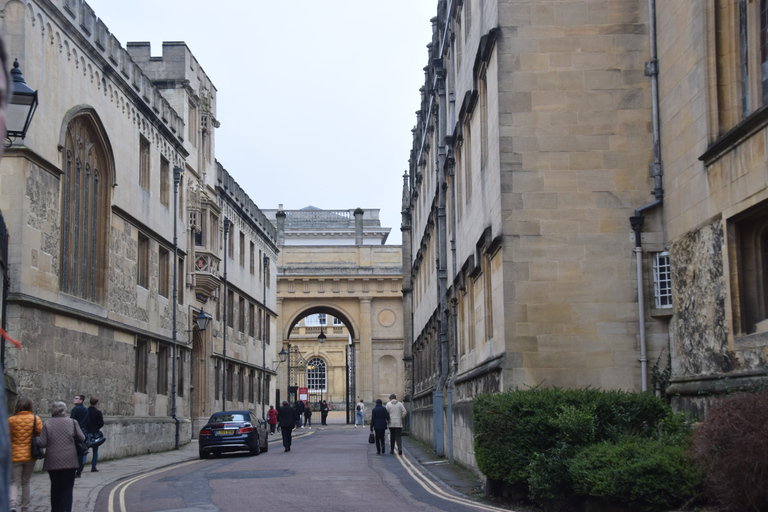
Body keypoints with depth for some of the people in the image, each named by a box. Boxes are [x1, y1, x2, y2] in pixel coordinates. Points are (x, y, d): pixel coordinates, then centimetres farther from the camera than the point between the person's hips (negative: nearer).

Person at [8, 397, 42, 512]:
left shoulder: (11, 420, -4)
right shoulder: (35, 419, -4)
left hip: (16, 455, -1)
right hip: (30, 455, 1)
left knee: (14, 482, 2)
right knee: (25, 482, 16)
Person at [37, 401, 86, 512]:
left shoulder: (47, 424, -2)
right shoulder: (72, 423, -1)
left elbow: (42, 443, -6)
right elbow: (82, 439, -2)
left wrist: (35, 440, 15)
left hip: (53, 462, 1)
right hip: (69, 461, -1)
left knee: (55, 488, 14)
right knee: (67, 488, 3)